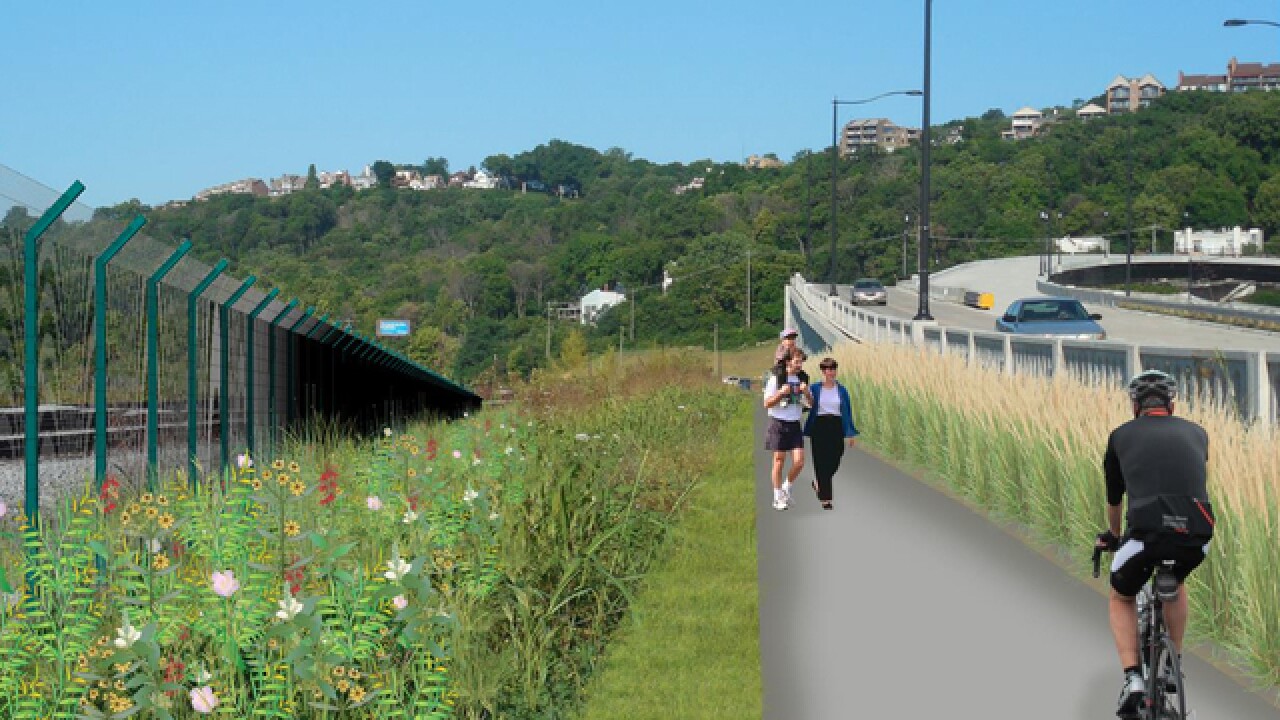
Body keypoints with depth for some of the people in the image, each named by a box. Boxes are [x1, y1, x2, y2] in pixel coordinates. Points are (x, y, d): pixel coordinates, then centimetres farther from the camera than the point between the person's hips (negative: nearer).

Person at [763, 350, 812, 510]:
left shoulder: (802, 380, 9)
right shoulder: (776, 379, -5)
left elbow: (812, 403, 11)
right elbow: (767, 404, -5)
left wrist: (806, 392, -9)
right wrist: (781, 393, -20)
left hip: (795, 425, 4)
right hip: (778, 424, -4)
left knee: (799, 461, -6)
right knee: (779, 460, 0)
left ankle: (786, 488, 19)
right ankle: (778, 497, 11)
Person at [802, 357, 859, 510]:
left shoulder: (841, 390, 7)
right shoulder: (815, 389, 1)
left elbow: (847, 412, 8)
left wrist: (850, 434, 5)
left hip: (836, 428, 2)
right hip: (819, 427, -2)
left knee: (834, 462, 0)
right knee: (822, 463, -4)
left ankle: (818, 482, 31)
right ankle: (825, 498, 2)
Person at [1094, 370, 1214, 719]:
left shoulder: (1121, 436, 18)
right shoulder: (1197, 433, 23)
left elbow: (1113, 498, 32)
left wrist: (1113, 536, 53)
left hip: (1148, 530, -2)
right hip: (1197, 535, 3)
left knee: (1121, 599, 26)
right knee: (1175, 582, 38)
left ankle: (1133, 681, 8)